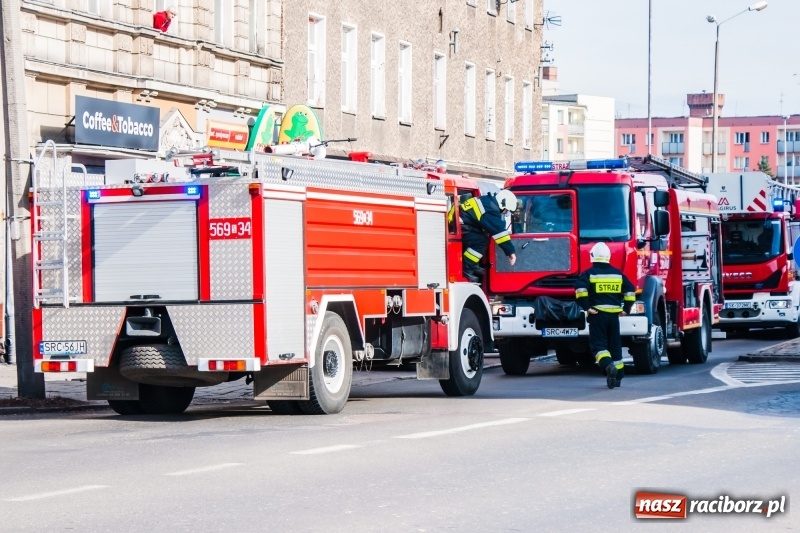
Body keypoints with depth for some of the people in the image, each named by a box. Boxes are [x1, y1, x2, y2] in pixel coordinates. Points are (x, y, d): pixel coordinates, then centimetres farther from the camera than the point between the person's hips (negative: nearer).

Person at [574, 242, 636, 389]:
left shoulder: (589, 273, -3)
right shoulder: (617, 273, 9)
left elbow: (580, 288, -19)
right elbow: (630, 290, 7)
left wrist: (586, 307, -14)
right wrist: (626, 309, 10)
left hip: (597, 314, -4)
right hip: (614, 314, 4)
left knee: (598, 344, -4)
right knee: (615, 345, 13)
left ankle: (608, 366, -32)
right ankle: (617, 377, 16)